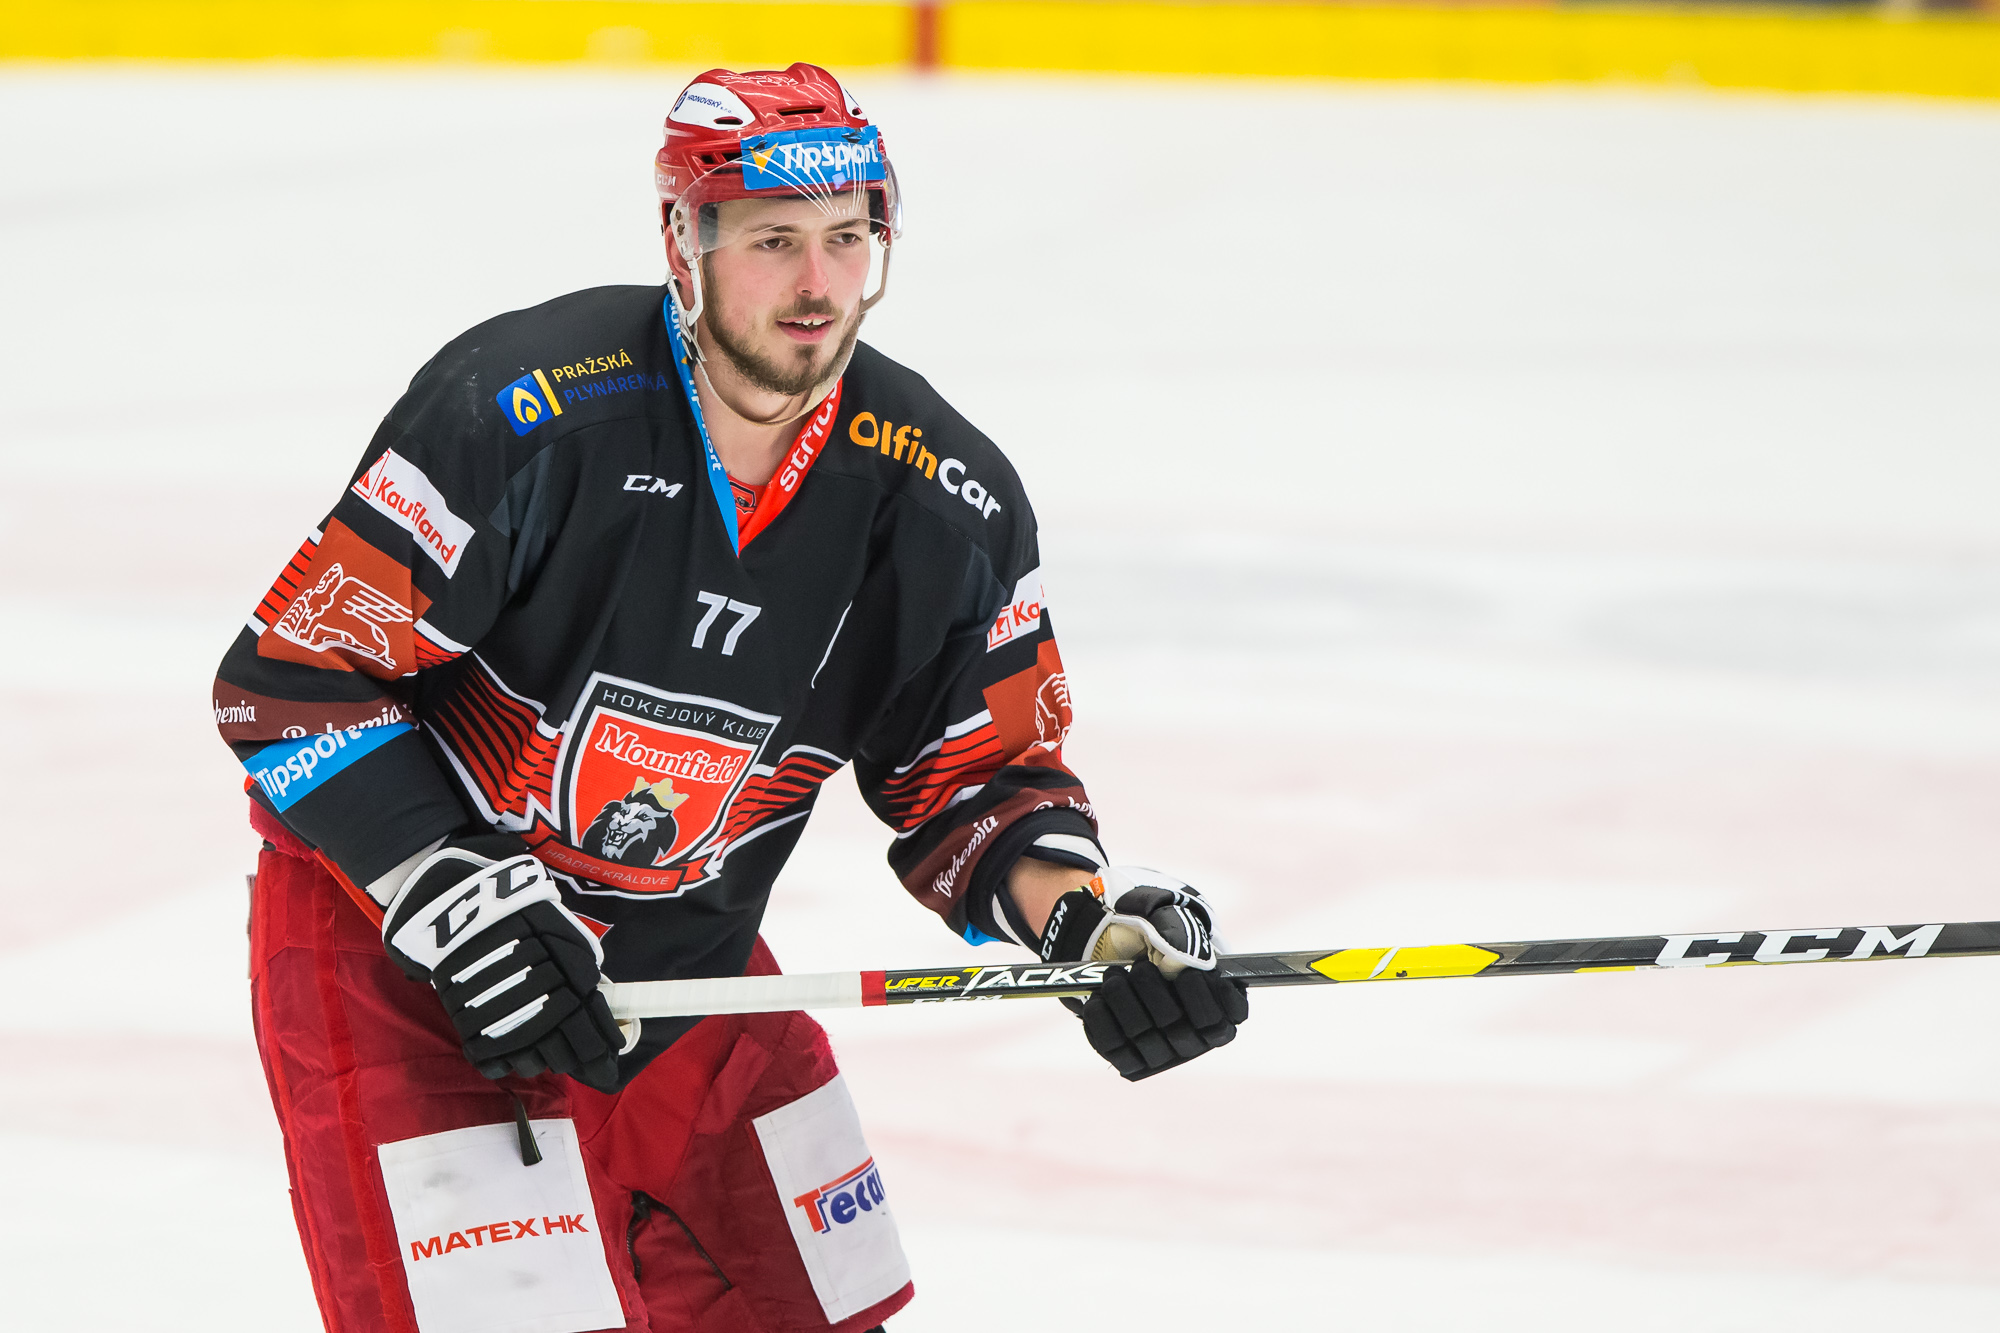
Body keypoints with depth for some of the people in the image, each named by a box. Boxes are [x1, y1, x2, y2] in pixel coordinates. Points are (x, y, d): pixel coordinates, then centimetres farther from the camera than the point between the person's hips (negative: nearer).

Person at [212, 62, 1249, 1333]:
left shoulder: (944, 500, -8)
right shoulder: (525, 409, -24)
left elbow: (982, 775, 2)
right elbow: (287, 679, -20)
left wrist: (1092, 917, -17)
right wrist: (454, 900, -27)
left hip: (685, 966, 6)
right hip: (392, 945, -6)